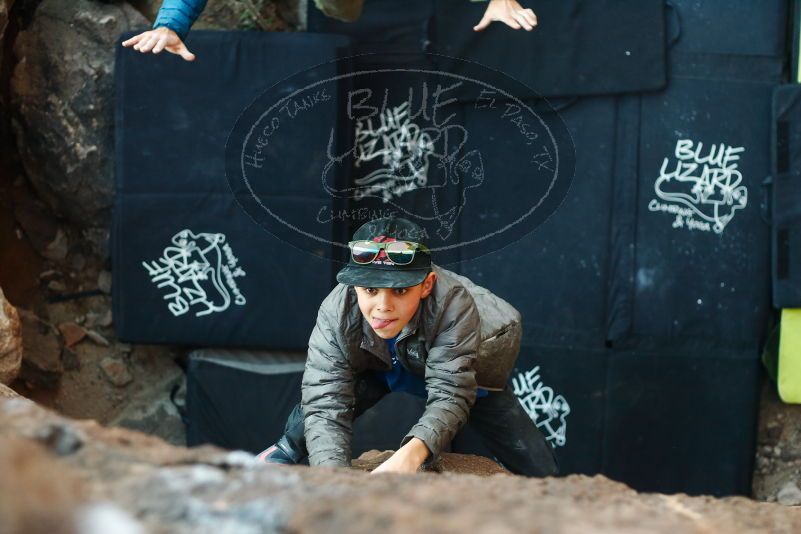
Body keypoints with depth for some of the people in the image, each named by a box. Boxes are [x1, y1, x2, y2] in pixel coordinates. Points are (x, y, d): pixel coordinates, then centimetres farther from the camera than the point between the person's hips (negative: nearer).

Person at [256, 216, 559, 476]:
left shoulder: (453, 303, -44)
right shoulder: (336, 313, -38)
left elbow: (450, 396, -46)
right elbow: (326, 405, -41)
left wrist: (413, 452, -67)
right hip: (380, 367, 2)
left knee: (538, 470, -8)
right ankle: (288, 450, 11)